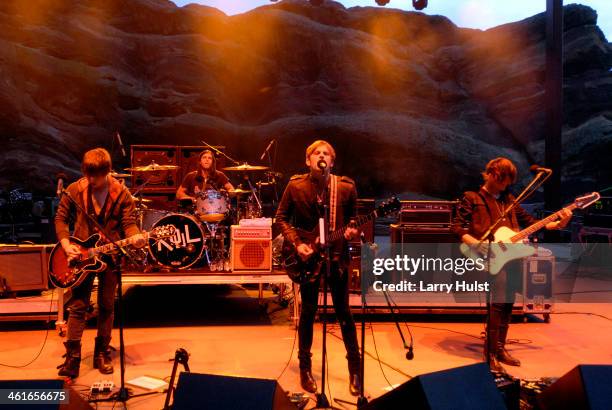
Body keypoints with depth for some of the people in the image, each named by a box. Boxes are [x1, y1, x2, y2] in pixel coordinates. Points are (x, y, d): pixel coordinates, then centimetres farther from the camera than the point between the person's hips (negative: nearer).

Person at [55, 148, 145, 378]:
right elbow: (61, 218, 3)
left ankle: (102, 354, 23)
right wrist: (66, 244, -10)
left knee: (106, 306, 9)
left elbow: (129, 223, -7)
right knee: (78, 306, 0)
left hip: (110, 255, 0)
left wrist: (135, 236, -29)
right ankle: (72, 357, 8)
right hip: (81, 254, 0)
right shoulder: (74, 190, -3)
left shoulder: (121, 193, -6)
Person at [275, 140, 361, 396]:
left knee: (343, 312, 6)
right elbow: (281, 217, 2)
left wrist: (352, 230, -14)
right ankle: (305, 367, 24)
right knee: (308, 312, 8)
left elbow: (353, 217, 8)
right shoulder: (295, 186, -5)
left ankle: (355, 369, 20)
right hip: (307, 256, 0)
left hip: (337, 255, 0)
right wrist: (296, 243, -11)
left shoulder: (346, 187, -4)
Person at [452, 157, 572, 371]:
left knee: (508, 301, 4)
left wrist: (557, 224, 4)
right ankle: (491, 352, -12)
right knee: (499, 295, -21)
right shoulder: (471, 198, 3)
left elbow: (529, 221, 18)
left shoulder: (508, 199, 20)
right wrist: (476, 243, -20)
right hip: (487, 256, -6)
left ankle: (500, 348, 19)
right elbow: (457, 226, -5)